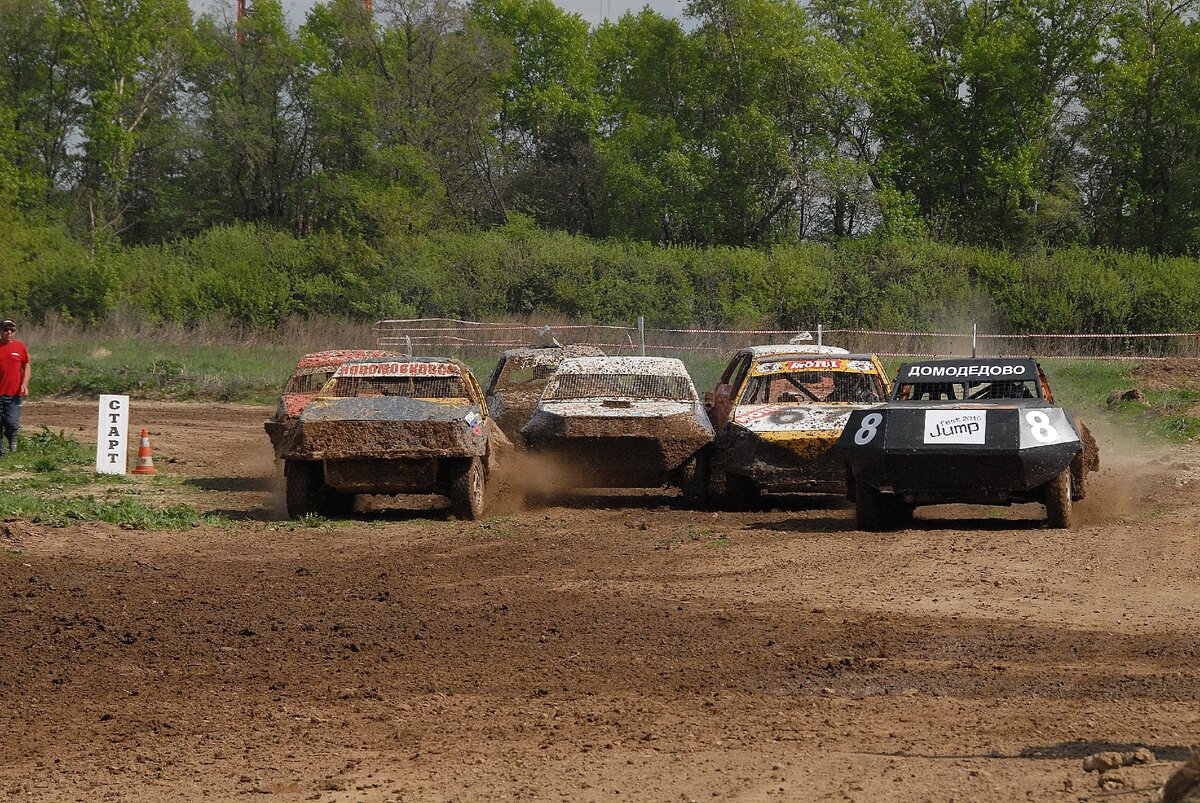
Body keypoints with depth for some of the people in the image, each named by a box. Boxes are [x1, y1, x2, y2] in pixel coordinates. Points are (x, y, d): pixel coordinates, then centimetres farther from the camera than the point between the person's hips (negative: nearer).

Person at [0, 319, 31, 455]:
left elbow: (26, 367, 10)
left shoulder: (20, 347, 5)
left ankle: (12, 438, 23)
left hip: (15, 393, -1)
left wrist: (24, 384, -4)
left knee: (12, 423, -10)